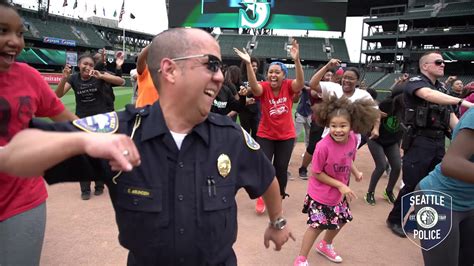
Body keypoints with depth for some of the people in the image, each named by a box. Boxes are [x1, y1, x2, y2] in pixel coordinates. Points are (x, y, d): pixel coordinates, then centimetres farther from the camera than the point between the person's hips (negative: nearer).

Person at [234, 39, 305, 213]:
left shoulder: (289, 86, -11)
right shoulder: (264, 87, -13)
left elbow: (301, 83, -31)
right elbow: (254, 87, -35)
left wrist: (297, 60, -46)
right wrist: (248, 64, -50)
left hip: (286, 136, 1)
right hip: (265, 135, 0)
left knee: (281, 169, 8)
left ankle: (279, 197, 33)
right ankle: (261, 198, 25)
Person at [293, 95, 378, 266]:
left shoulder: (352, 139, -14)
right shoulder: (324, 146, -32)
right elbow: (316, 173, -22)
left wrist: (355, 172, -11)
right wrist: (340, 185, -21)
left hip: (339, 192, 7)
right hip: (321, 194, -7)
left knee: (341, 220, 22)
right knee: (317, 226, 3)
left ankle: (325, 245, 51)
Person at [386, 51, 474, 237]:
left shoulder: (442, 88, 16)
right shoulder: (415, 82, -7)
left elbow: (451, 116, 13)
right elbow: (428, 95, -29)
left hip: (438, 142, 8)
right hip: (419, 142, -7)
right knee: (412, 185, -2)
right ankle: (395, 220, 17)